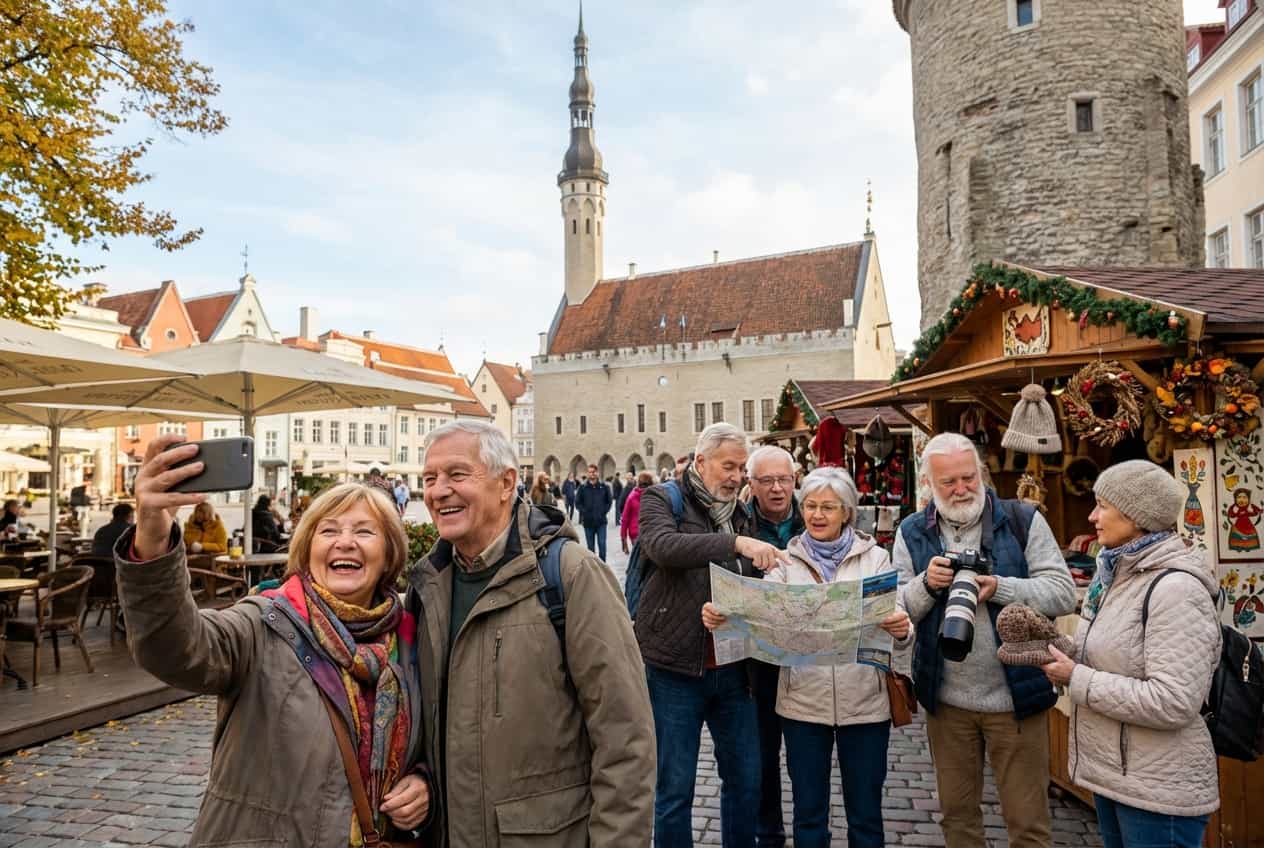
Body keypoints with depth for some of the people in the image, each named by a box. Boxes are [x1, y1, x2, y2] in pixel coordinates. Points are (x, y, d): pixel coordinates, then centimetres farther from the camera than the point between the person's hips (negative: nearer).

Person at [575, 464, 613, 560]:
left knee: (602, 544, -4)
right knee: (590, 546, 9)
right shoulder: (583, 487, -1)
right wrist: (584, 512, -4)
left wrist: (604, 511, 0)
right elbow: (577, 502, 5)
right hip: (588, 521, 1)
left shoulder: (604, 487, 0)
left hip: (601, 521, -1)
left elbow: (610, 500, 9)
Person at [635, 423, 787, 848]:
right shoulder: (661, 499, -4)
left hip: (732, 668, 5)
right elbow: (663, 546, -26)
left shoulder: (740, 512, 12)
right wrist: (735, 542, -32)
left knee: (745, 779, 16)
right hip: (676, 667, -5)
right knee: (675, 788, 6)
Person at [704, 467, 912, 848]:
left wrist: (902, 629, -32)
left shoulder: (874, 558, 0)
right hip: (803, 702, 1)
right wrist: (721, 616, -32)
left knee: (865, 812, 14)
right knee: (808, 811, 14)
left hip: (864, 702, 0)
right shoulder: (787, 561, 1)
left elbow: (898, 622, -8)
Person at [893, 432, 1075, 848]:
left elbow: (1063, 594, -9)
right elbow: (896, 610, 0)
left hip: (1015, 696, -2)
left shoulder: (1023, 520, -4)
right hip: (946, 700, 2)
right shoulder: (912, 532, 2)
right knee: (957, 813, 18)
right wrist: (926, 584, -19)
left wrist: (999, 588, -23)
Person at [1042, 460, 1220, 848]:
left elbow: (1173, 703, -29)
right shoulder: (1115, 573, 7)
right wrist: (1060, 650, -3)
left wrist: (1076, 679, -22)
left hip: (1158, 789, -9)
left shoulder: (1175, 588, -22)